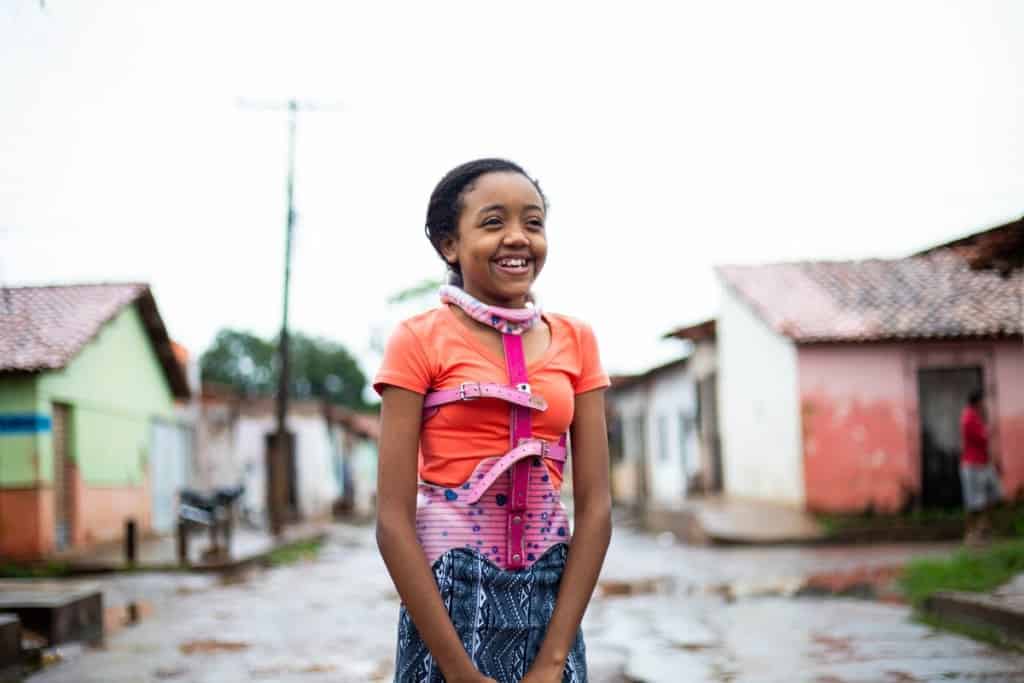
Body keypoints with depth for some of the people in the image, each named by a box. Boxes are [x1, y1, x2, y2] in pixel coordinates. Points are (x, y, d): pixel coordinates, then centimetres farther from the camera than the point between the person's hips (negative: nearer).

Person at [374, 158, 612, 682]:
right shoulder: (419, 342, -6)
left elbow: (595, 506, -1)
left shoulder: (574, 341, 3)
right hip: (448, 594, -3)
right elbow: (393, 519, -11)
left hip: (552, 593, 3)